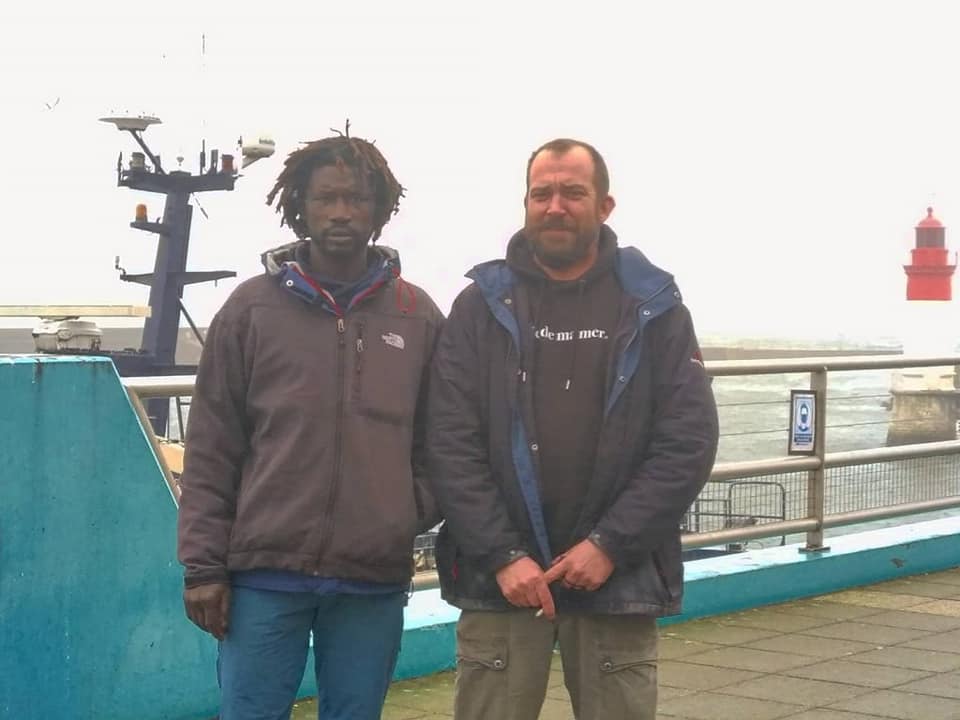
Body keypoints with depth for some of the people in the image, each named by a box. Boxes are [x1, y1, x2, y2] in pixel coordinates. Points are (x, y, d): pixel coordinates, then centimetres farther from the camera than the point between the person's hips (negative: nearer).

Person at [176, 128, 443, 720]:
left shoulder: (419, 315, 9)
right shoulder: (252, 308, 4)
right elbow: (211, 451, 3)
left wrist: (417, 513, -1)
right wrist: (204, 565, -1)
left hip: (376, 581, 2)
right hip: (265, 574, -1)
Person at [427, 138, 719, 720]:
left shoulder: (653, 307, 3)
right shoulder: (481, 306, 3)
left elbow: (689, 441, -3)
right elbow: (452, 445, -3)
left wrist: (610, 544, -11)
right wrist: (503, 555, -12)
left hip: (619, 579, 0)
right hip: (499, 579, 0)